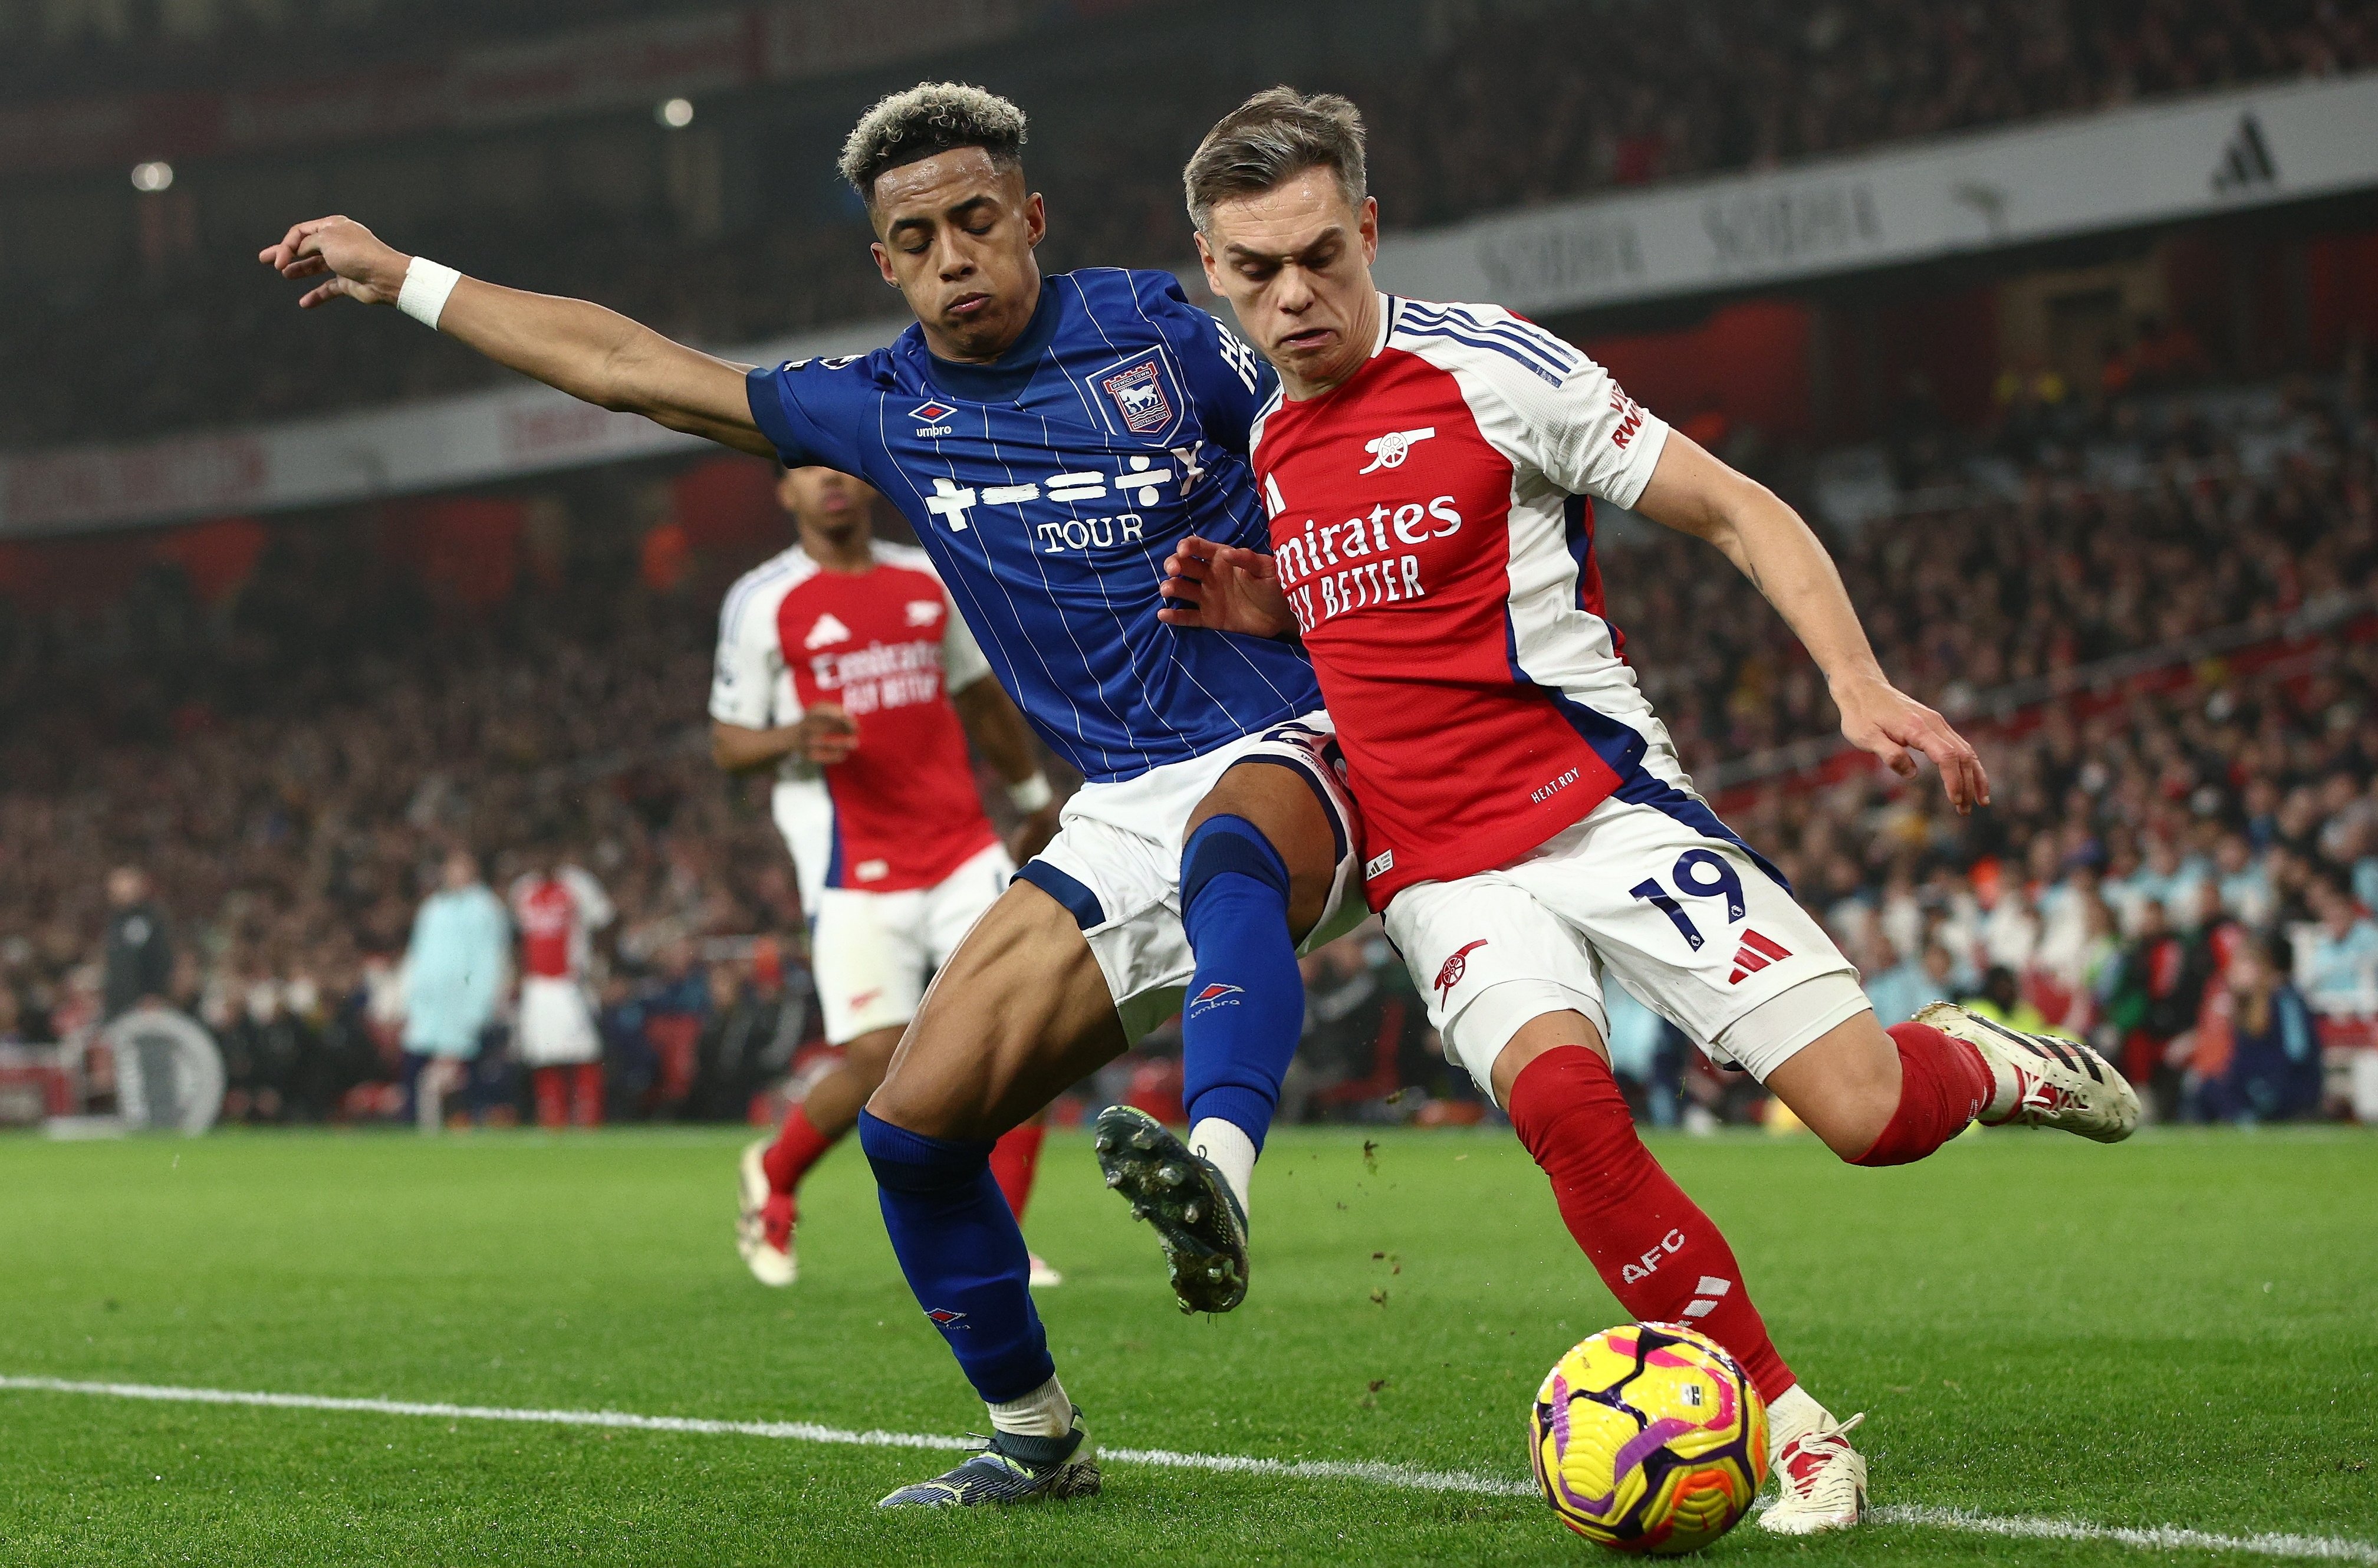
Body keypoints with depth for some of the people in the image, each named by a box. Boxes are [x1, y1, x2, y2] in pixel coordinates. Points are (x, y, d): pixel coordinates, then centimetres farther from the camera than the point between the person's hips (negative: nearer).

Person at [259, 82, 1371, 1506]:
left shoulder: (1155, 332, 0)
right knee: (915, 1124, -5)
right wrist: (402, 279, 22)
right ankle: (1036, 1438, 12)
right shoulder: (887, 412, 11)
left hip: (1290, 753, -5)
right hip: (1119, 813, 5)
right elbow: (632, 365, 18)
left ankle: (1217, 1178, -63)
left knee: (1227, 849, -42)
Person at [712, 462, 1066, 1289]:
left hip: (962, 850, 4)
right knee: (879, 1060, -10)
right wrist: (792, 738, -20)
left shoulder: (931, 579, 10)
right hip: (854, 870, -4)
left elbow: (980, 695, 24)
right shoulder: (762, 602, -2)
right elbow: (725, 744, 1)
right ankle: (772, 1177, 20)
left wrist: (1035, 799, 32)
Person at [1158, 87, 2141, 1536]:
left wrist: (1860, 683, -17)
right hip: (1441, 867, 4)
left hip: (1604, 806, -3)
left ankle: (1977, 1061, 24)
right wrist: (1267, 612, 7)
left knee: (1870, 1114, -15)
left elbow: (1741, 512, -4)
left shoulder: (1490, 367, -7)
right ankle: (1791, 1430, -16)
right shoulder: (1270, 444, 11)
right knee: (1559, 1093, -29)